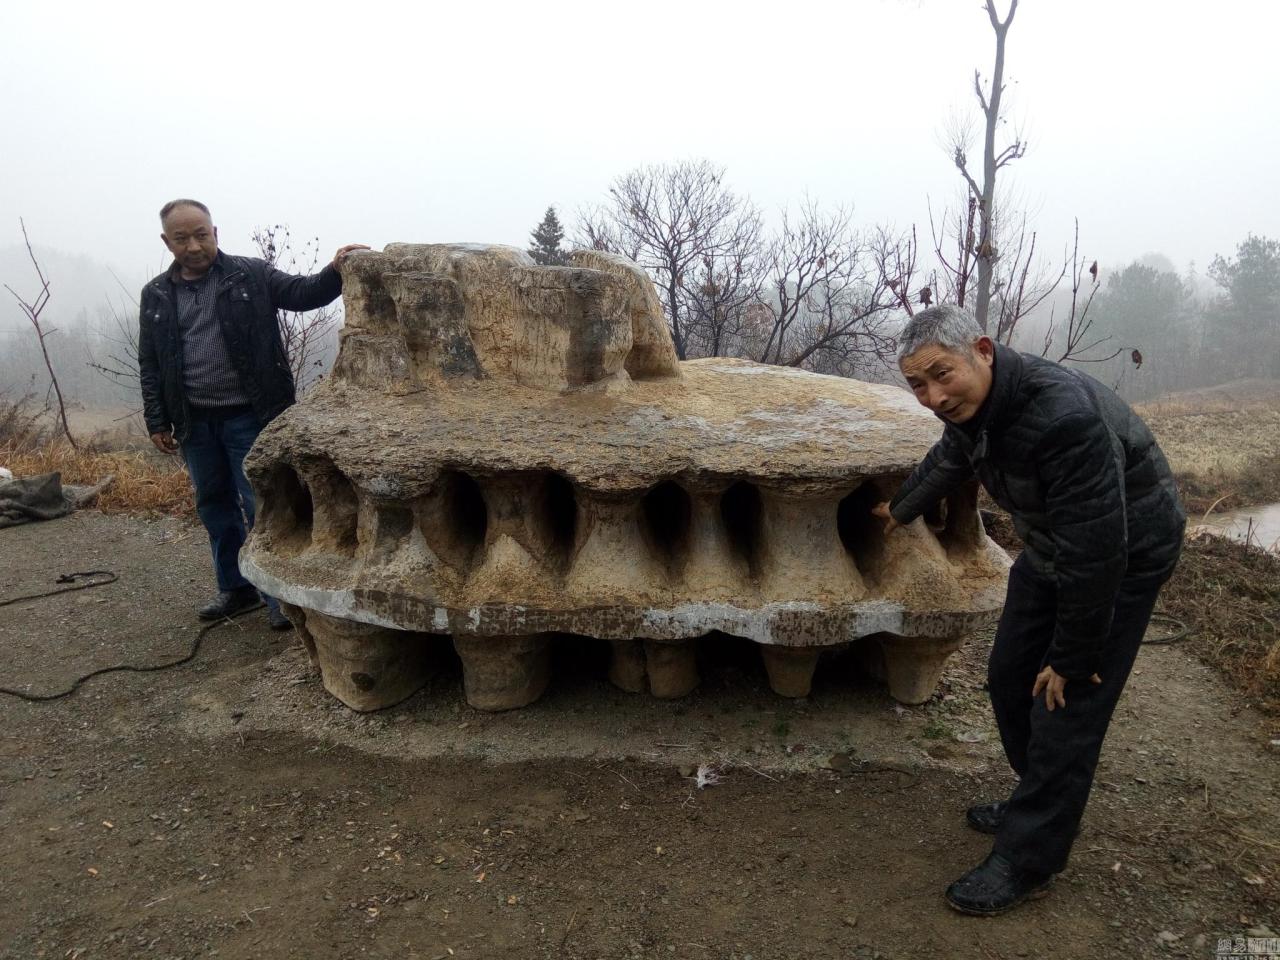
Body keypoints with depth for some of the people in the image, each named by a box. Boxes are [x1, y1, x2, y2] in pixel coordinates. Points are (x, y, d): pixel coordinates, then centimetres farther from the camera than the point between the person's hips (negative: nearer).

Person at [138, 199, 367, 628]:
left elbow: (302, 293, -13)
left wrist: (335, 271, -33)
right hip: (195, 422, 5)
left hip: (250, 416, -4)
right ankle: (236, 587, 30)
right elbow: (150, 364, 11)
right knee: (214, 505, 15)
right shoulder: (156, 295, 8)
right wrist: (157, 422, 6)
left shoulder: (252, 275, -2)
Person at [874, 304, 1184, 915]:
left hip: (1124, 555, -8)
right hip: (1051, 547, 9)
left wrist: (1072, 658, -22)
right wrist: (901, 511, 33)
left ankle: (1026, 863, 10)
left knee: (1066, 705, -5)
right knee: (1010, 678, 14)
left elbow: (1096, 550, -32)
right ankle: (1043, 808, 35)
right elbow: (945, 464, 15)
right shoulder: (971, 406, -9)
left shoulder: (1062, 417, -37)